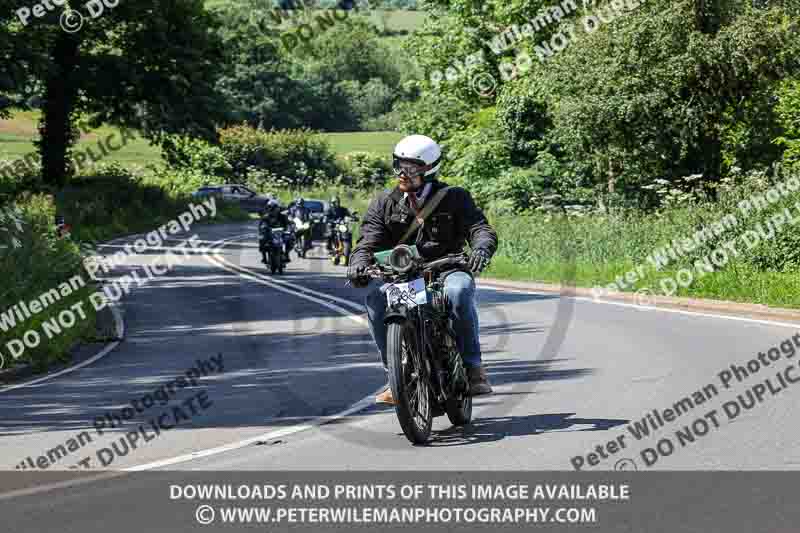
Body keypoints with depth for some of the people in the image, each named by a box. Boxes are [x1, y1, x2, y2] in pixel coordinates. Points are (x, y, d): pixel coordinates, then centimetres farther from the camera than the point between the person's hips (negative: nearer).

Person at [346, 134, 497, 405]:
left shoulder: (455, 198, 6)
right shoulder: (384, 203, 10)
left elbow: (480, 228, -6)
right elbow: (369, 241, -1)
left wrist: (481, 248, -32)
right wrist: (359, 263, -25)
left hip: (446, 270, -2)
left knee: (458, 291, -37)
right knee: (376, 296, -29)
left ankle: (473, 367, -24)